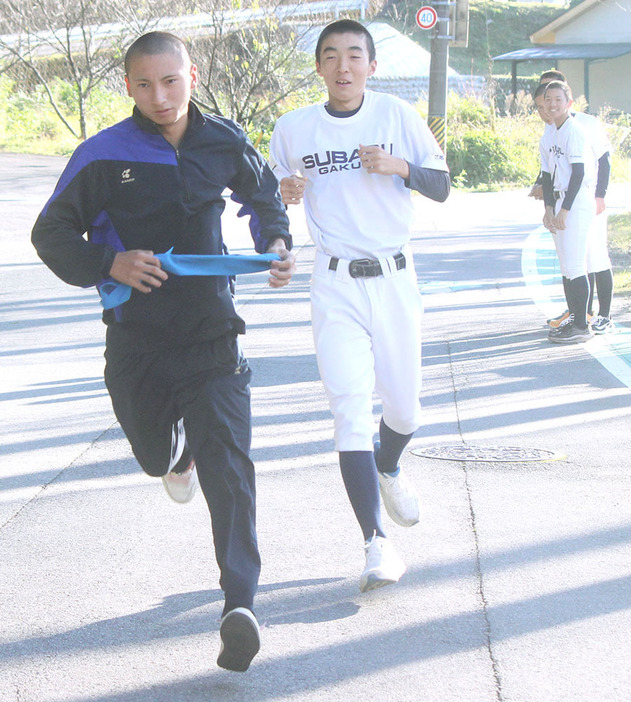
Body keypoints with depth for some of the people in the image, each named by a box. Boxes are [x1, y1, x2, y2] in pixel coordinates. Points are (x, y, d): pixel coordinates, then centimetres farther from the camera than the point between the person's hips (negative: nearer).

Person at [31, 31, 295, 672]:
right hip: (138, 338, 0)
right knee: (157, 456, 21)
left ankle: (240, 604, -21)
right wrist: (108, 265, -21)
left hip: (212, 332, 0)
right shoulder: (104, 156, -10)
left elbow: (265, 196, 21)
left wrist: (276, 245, 3)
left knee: (227, 464, -16)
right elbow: (51, 234, -3)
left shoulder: (225, 143, 0)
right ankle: (178, 449, 60)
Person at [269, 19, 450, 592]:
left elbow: (441, 187, 3)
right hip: (336, 285, -1)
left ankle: (388, 468, 46)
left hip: (395, 278, 1)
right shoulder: (293, 129, 0)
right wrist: (284, 193, -11)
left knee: (403, 409, 9)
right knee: (351, 411, -13)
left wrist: (400, 167, -17)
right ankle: (377, 543, -13)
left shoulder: (397, 116, -1)